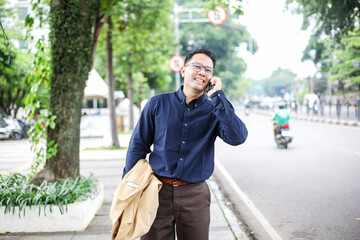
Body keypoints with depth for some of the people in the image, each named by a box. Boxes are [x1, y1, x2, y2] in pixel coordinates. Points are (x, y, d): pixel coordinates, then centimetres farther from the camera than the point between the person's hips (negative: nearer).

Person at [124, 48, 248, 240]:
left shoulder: (215, 110, 1)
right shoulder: (158, 104, 2)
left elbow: (237, 137, -18)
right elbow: (138, 146, 5)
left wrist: (217, 96, -16)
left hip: (195, 195, 1)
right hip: (158, 191, 0)